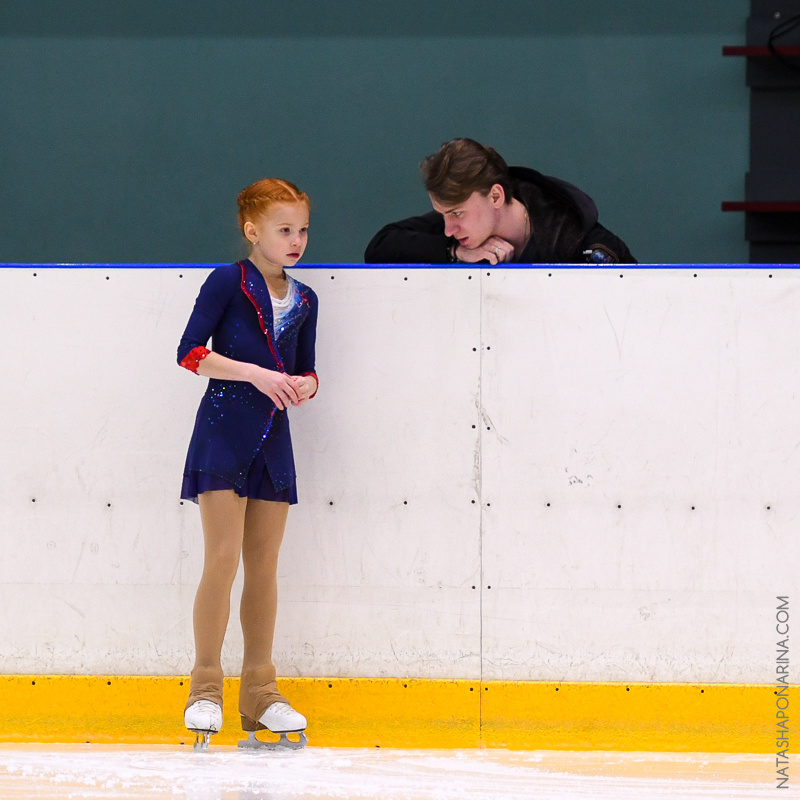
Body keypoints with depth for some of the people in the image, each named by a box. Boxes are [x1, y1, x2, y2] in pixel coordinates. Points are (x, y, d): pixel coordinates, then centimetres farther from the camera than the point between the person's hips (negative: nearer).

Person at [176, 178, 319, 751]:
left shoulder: (304, 301, 12)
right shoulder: (228, 282, -5)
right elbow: (191, 352, -10)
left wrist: (305, 386, -4)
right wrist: (256, 374, -18)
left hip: (274, 440, 6)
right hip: (224, 430, -6)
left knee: (264, 567, 7)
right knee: (223, 560, -9)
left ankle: (259, 693, 12)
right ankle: (205, 690, -3)